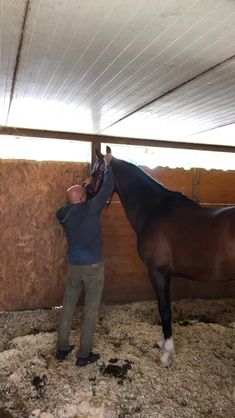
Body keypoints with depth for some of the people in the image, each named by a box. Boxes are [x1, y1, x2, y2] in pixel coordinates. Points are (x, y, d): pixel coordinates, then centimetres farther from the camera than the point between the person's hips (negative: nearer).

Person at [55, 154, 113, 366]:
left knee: (68, 307, 17)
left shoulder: (64, 215, 0)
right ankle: (84, 355, 15)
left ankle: (62, 348, 28)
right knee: (91, 311, 6)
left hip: (74, 266, 5)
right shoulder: (91, 209, -16)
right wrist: (107, 164, 4)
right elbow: (107, 189, -8)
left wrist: (87, 186, 18)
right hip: (93, 267, -5)